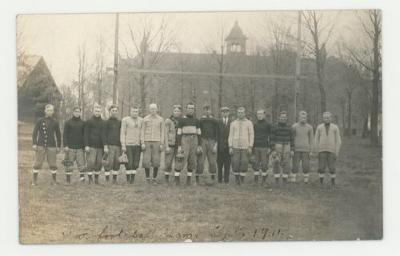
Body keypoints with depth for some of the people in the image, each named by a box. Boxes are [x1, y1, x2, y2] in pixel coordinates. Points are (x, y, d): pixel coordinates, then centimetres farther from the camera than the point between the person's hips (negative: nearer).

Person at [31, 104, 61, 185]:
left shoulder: (55, 123, 7)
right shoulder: (40, 121, 4)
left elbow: (58, 135, 14)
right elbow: (35, 133, 5)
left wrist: (58, 146, 11)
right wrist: (34, 144, -4)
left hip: (51, 146, 1)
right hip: (40, 146, -1)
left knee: (53, 164, 1)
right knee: (37, 163, -1)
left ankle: (54, 180, 12)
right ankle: (34, 180, 7)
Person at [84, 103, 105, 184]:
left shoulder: (102, 122, 13)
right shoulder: (89, 121, 0)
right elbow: (86, 134, -4)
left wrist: (105, 145, 11)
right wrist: (86, 145, -12)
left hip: (100, 146, 4)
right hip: (91, 146, -4)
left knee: (99, 162, 4)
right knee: (91, 162, -7)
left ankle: (96, 178, 17)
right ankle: (90, 179, 2)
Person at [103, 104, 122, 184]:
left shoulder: (119, 122, 16)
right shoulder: (107, 122, 3)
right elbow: (105, 135, -2)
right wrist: (105, 146, -10)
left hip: (118, 145, 4)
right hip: (110, 145, -4)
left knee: (117, 163, 3)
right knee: (109, 162, -8)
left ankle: (114, 179, 11)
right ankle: (107, 180, -3)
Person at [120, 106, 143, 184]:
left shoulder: (141, 120, 7)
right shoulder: (125, 120, -3)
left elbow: (142, 133, 10)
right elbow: (122, 133, -3)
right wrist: (123, 146, -8)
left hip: (137, 145, 3)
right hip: (128, 145, -3)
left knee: (136, 163, 3)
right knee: (129, 162, -6)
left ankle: (133, 178, 15)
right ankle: (128, 178, 7)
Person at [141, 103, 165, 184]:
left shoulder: (161, 119, 4)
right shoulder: (145, 119, 5)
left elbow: (162, 132, 3)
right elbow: (143, 131, 4)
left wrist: (162, 144, -4)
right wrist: (142, 143, -5)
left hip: (157, 142, 0)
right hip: (147, 142, 0)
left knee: (156, 162, -3)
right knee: (146, 161, -5)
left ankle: (154, 178, 9)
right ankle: (147, 178, 9)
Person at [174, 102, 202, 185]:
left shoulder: (196, 120, 10)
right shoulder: (181, 120, -2)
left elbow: (199, 134, 10)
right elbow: (179, 133, -5)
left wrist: (199, 146, 4)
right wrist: (179, 146, -11)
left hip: (194, 141, 4)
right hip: (184, 141, -4)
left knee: (192, 161, 3)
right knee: (181, 160, -11)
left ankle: (189, 178, 14)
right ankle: (177, 177, 0)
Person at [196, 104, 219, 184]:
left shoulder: (214, 121, 8)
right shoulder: (200, 121, 5)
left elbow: (217, 134, 6)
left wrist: (215, 145, -3)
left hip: (212, 142, 1)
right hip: (202, 142, -1)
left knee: (212, 161, 1)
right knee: (200, 161, -4)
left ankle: (213, 179, 10)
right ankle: (197, 179, 0)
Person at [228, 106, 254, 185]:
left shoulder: (249, 123, 2)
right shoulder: (233, 123, 7)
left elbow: (251, 136, -1)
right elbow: (231, 136, 5)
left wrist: (250, 147, -9)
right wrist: (230, 147, -3)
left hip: (245, 147, -1)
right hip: (235, 147, 1)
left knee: (244, 164, -4)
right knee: (235, 163, -4)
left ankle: (242, 180, 8)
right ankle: (237, 179, 13)